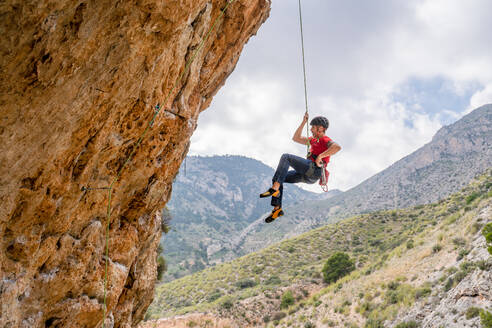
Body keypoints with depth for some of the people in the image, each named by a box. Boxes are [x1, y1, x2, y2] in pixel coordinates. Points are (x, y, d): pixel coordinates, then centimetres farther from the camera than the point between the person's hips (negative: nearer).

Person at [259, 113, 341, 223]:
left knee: (286, 157, -22)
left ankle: (275, 188, -31)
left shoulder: (325, 140, 2)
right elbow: (296, 138, 35)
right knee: (277, 177, 1)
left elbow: (337, 147, -21)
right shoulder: (313, 140, 31)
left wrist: (320, 156, -22)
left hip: (314, 169, -9)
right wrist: (303, 122, 30)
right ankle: (277, 208, -6)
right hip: (306, 174, 9)